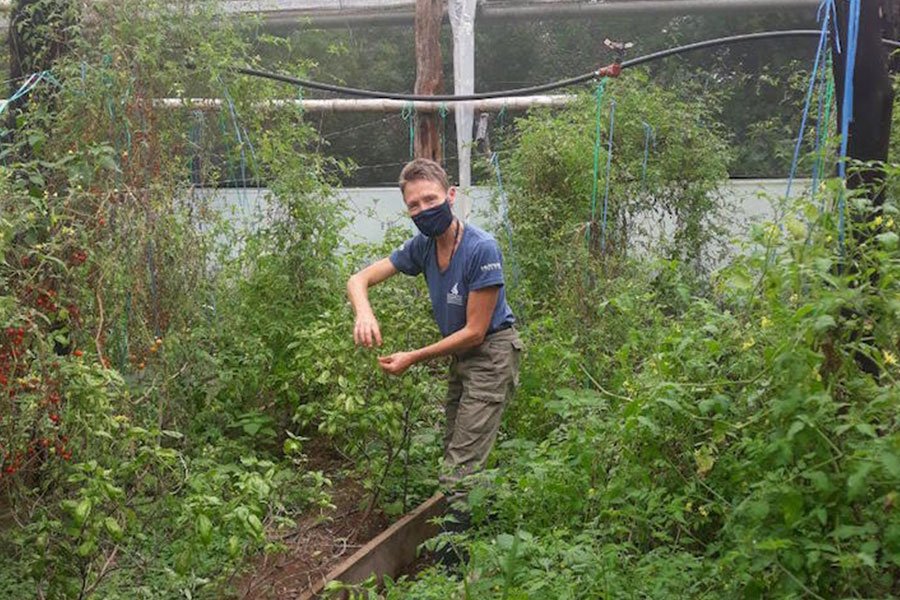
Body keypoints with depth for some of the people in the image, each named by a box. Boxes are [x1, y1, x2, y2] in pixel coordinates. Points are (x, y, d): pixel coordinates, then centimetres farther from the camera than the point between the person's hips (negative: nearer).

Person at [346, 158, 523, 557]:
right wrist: (363, 312, -25)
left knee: (462, 467, -10)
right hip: (461, 356, 9)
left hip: (491, 355, -8)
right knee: (454, 451, 16)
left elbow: (475, 331, -22)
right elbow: (360, 279, -1)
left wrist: (413, 358, -19)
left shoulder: (481, 249, -25)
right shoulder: (423, 247, -3)